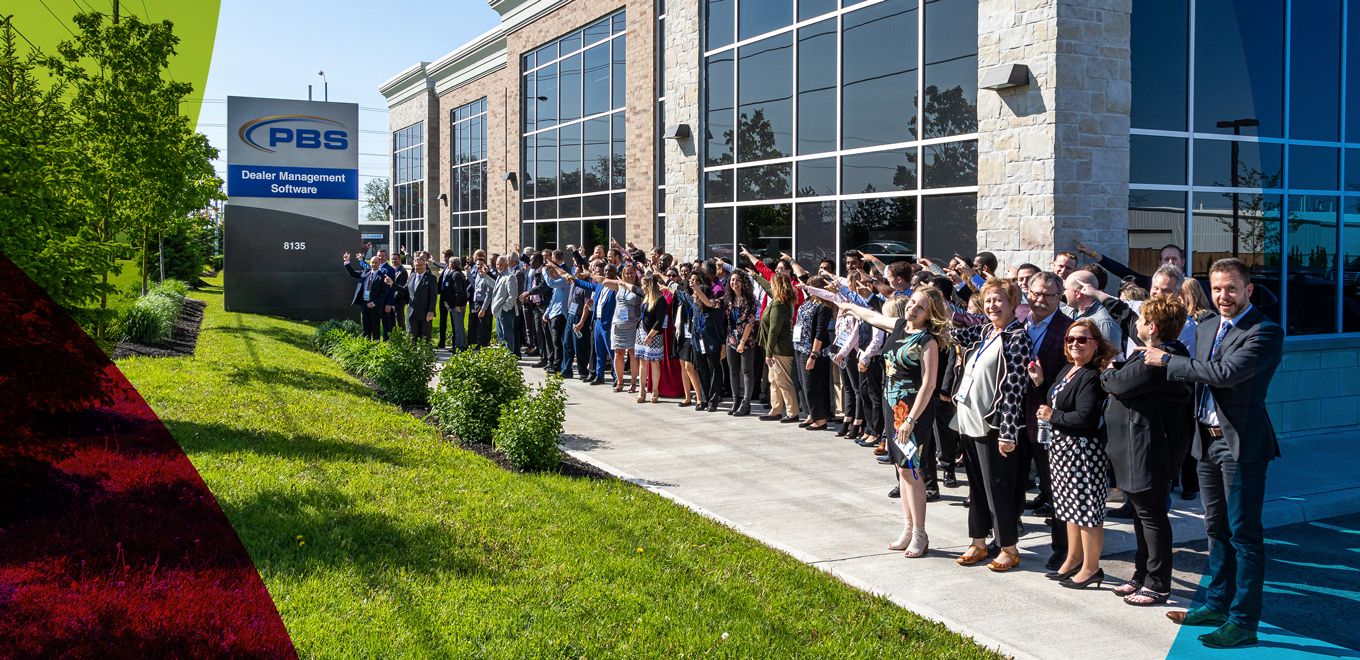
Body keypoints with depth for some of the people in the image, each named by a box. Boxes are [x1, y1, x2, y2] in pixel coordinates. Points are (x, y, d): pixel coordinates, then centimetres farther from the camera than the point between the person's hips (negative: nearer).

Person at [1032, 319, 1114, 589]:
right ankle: (1074, 560, 32)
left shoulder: (1091, 377, -17)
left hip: (1084, 450, -10)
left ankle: (1091, 568, 11)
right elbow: (1056, 401, 17)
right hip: (1062, 447, 10)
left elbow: (1086, 417, -25)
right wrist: (1040, 382, 7)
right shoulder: (1067, 370, 12)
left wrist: (1052, 416, -15)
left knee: (1086, 506, -1)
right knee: (1070, 505, 19)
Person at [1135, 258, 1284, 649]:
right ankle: (1218, 604, 31)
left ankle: (1243, 622, 6)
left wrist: (1167, 360, -18)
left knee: (1244, 535, -1)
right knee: (1217, 529, 18)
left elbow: (1226, 373, -25)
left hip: (1241, 444, -8)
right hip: (1208, 440, 8)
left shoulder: (1265, 333, -14)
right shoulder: (1207, 327, 12)